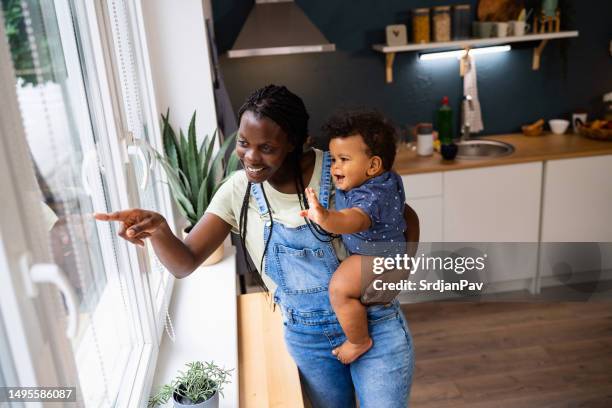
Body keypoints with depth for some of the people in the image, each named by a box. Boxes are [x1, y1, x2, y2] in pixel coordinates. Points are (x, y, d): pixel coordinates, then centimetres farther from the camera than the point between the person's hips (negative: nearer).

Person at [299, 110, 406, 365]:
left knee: (339, 288, -25)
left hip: (378, 255, -11)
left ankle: (360, 341, -3)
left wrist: (326, 219, -73)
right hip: (359, 248, 11)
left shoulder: (374, 195, -33)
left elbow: (354, 220, -55)